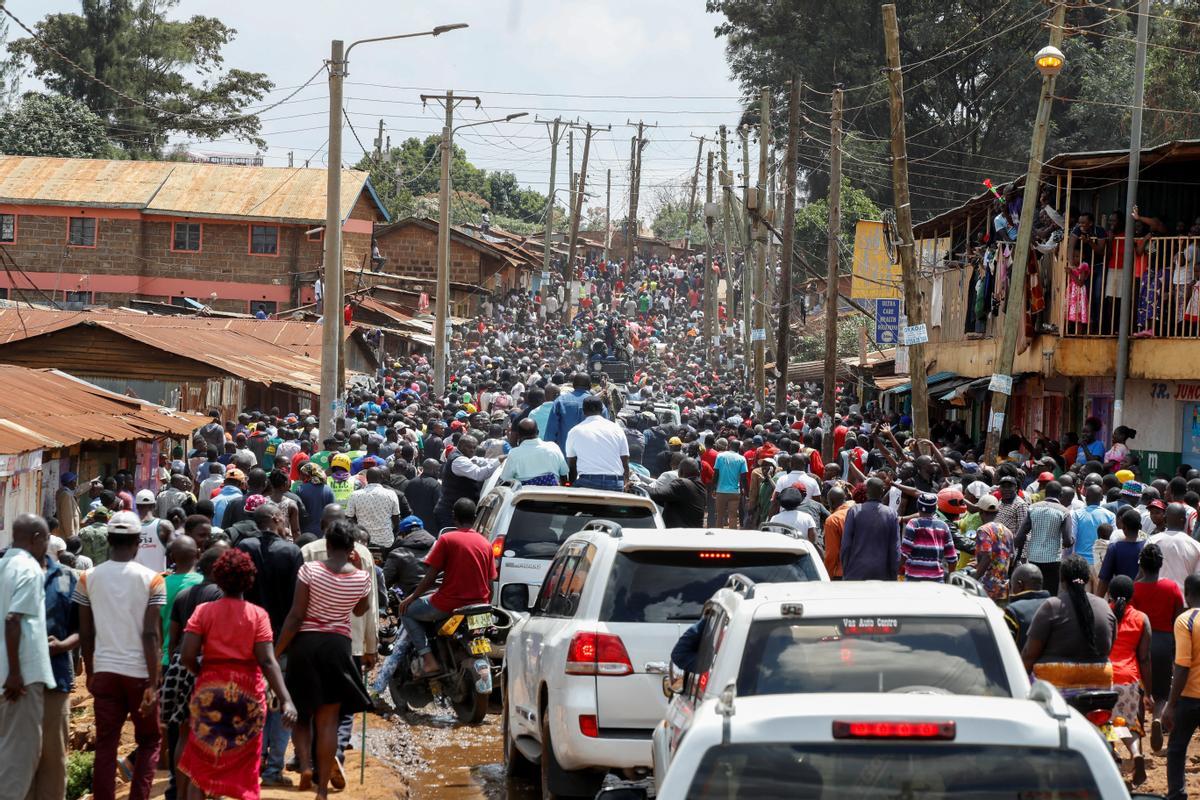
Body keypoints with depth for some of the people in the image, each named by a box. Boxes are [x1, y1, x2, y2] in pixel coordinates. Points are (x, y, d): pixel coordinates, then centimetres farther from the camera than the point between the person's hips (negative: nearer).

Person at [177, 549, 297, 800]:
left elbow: (186, 656, -10)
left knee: (200, 769, 9)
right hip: (248, 694, 0)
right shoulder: (258, 615, -4)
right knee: (244, 769, 11)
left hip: (209, 691, 0)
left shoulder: (203, 612, -3)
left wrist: (203, 673, 11)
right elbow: (267, 661, -14)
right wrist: (285, 700, -18)